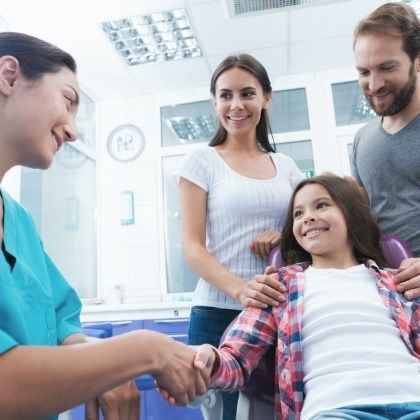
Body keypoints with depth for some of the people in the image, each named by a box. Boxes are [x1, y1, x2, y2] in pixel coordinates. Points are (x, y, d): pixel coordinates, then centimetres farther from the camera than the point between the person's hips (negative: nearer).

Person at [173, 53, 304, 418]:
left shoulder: (286, 166, 11)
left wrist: (285, 235, -9)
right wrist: (240, 289, -24)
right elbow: (193, 246, -7)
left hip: (282, 311, 4)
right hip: (220, 312, -3)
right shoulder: (202, 161, 0)